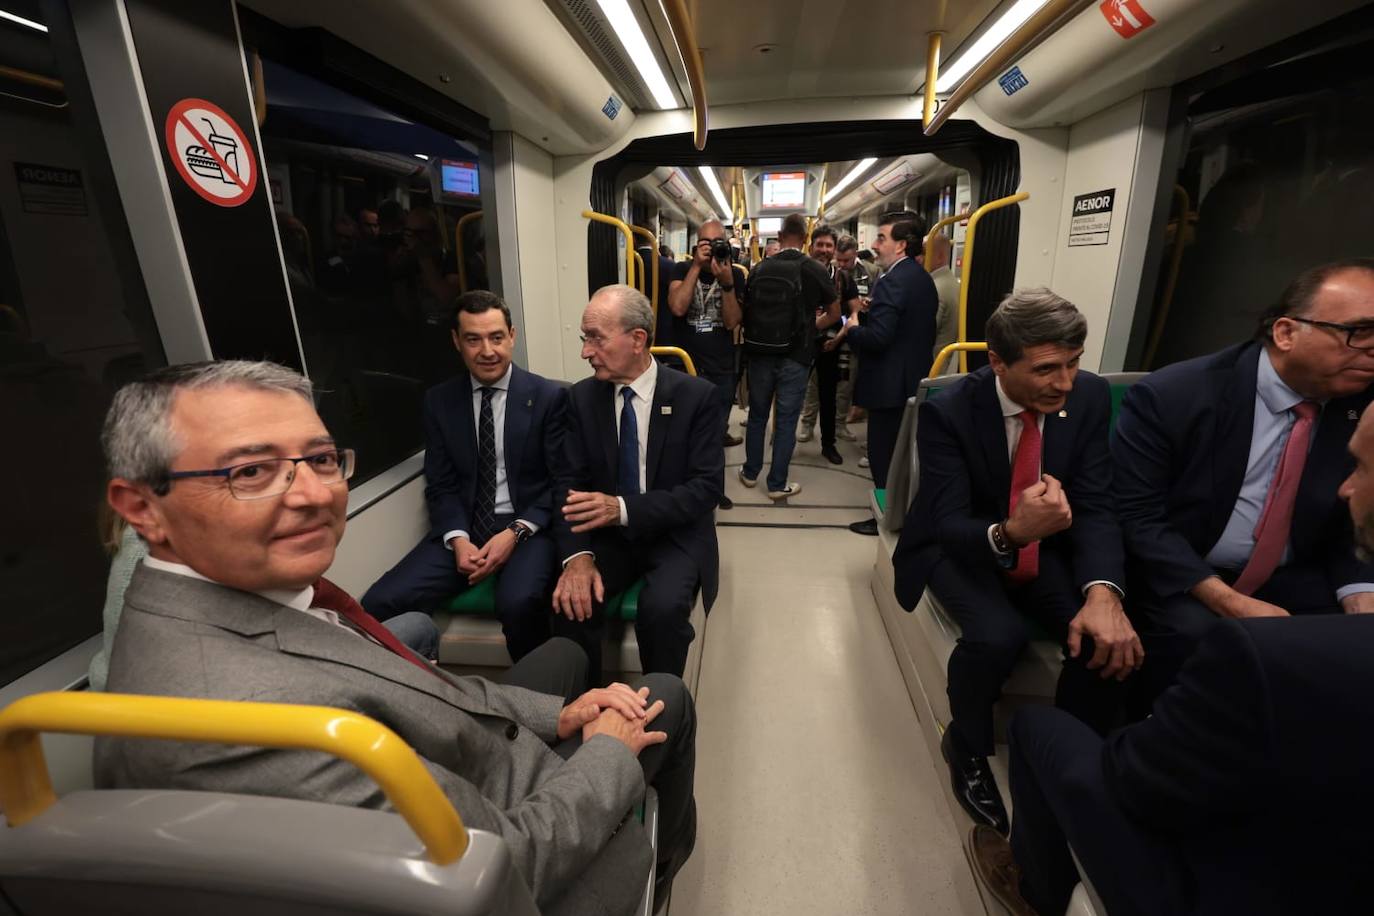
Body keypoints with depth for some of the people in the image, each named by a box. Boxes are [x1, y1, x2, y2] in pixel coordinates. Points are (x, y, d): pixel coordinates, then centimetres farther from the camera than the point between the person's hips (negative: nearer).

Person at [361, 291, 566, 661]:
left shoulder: (549, 396, -2)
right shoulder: (439, 401, 8)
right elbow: (440, 485, 7)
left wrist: (516, 532, -16)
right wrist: (457, 539, -11)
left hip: (527, 527, -3)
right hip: (463, 528, 4)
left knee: (518, 602, -33)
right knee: (379, 604, -17)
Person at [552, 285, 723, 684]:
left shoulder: (696, 395, -10)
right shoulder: (582, 397, 0)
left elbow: (707, 486, -15)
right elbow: (569, 481, -4)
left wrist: (624, 508, -29)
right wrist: (577, 554, -22)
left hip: (676, 535, -2)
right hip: (607, 534, 3)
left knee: (662, 607, -30)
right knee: (571, 602, -24)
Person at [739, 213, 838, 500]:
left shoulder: (759, 269, 0)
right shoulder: (814, 270, -6)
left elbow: (747, 309, 10)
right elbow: (834, 314, 3)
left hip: (760, 352, 3)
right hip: (794, 356, -3)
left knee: (757, 414, 16)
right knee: (786, 420, 5)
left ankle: (750, 472, 28)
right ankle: (777, 483, 12)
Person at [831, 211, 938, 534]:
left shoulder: (891, 281, -19)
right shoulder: (923, 278, 11)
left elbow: (878, 337, -27)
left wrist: (850, 331, -10)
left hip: (890, 384, -10)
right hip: (915, 379, 10)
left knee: (884, 455, 2)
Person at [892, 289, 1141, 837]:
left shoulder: (1090, 397, -10)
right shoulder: (947, 411, -22)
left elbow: (1096, 506, -11)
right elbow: (949, 524, -24)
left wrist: (1103, 591, -30)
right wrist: (1010, 532, -47)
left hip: (1045, 547, 4)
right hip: (963, 547, -3)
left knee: (1109, 639, -22)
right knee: (997, 636, -31)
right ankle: (967, 747, 3)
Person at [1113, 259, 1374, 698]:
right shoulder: (1170, 396, -18)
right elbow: (1136, 516, -18)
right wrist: (1230, 603, -24)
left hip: (1291, 579, 5)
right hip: (1182, 576, -5)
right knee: (1194, 634, -31)